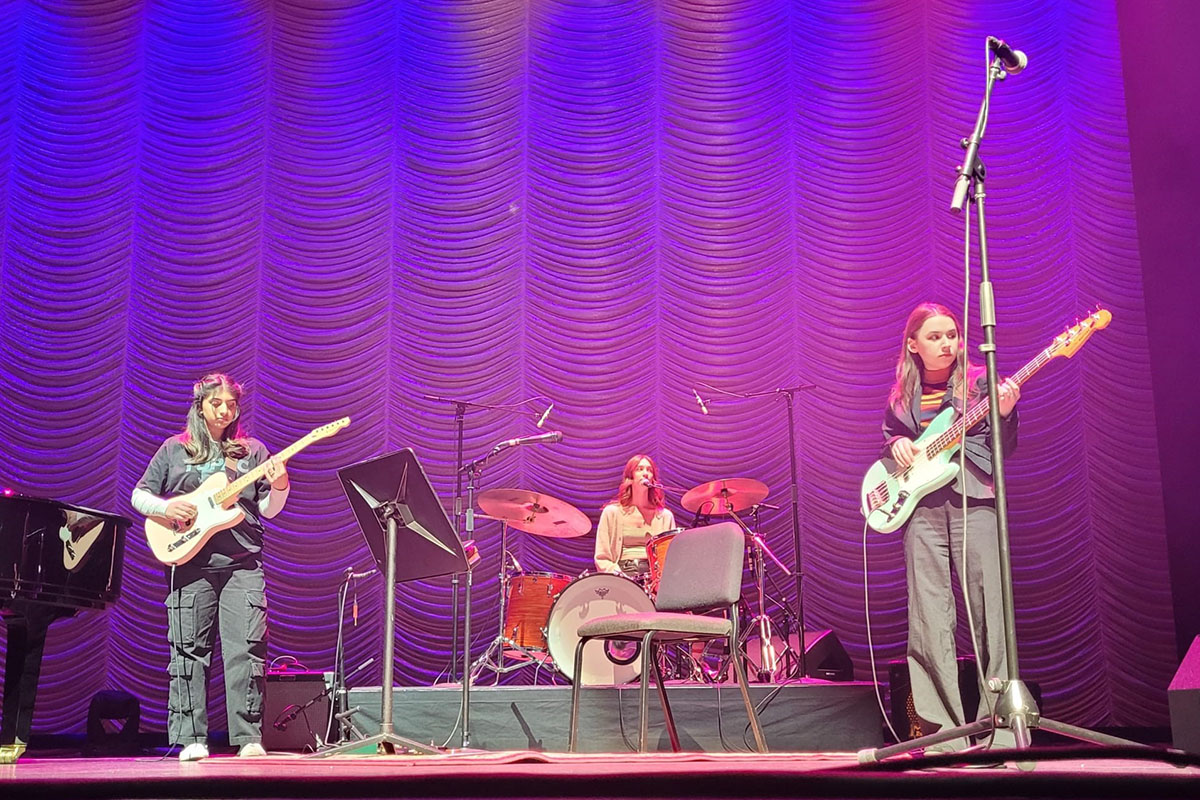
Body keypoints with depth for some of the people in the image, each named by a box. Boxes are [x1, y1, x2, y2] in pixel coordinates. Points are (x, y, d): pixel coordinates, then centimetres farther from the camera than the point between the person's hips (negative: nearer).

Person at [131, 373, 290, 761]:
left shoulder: (253, 451, 12)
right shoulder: (174, 450, 11)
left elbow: (267, 510, 11)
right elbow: (139, 495, 13)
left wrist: (279, 487, -9)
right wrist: (165, 507, -6)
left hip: (242, 564, 0)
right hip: (190, 563, 0)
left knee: (246, 649, -6)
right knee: (189, 650, 1)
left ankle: (249, 737, -1)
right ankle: (191, 739, 7)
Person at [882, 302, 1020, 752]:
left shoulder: (979, 382, 8)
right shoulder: (902, 397, 15)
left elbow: (1005, 448, 4)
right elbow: (891, 439, 26)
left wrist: (1005, 412, -15)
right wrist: (896, 445, 3)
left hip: (974, 501, -2)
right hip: (922, 508, 2)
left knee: (992, 616, -7)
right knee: (930, 622, -3)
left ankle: (1002, 731, -1)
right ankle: (945, 735, 2)